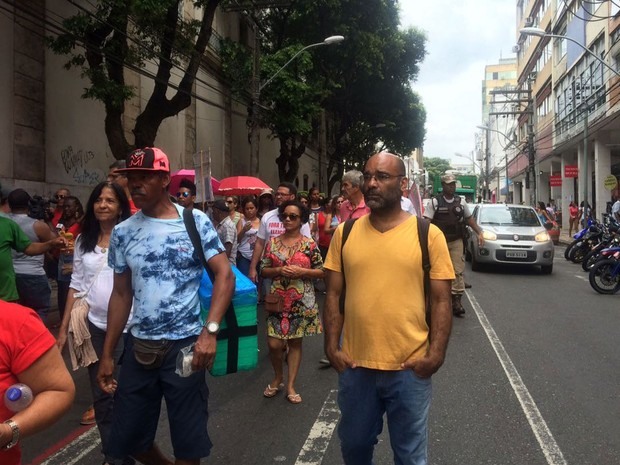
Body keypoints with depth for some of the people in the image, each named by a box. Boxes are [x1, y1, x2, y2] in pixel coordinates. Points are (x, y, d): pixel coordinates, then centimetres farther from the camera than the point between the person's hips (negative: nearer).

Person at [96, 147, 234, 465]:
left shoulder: (195, 221, -6)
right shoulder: (122, 232, 5)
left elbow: (225, 274, -11)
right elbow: (121, 294, 10)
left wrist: (210, 331, -23)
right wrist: (107, 354, 10)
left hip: (185, 345, -4)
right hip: (138, 347, 4)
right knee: (126, 438, 16)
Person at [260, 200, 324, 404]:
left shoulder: (309, 244, -3)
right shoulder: (273, 242, 3)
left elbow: (322, 272, -1)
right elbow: (263, 270, 5)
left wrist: (301, 271, -15)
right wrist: (279, 270, -13)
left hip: (301, 301, -1)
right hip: (278, 299, 1)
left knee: (295, 341, 8)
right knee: (274, 344, -3)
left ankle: (290, 385, 20)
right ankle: (278, 376, 26)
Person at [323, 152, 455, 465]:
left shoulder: (428, 235, -5)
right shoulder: (344, 233, 1)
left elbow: (441, 301, -4)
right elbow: (334, 295, 5)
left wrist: (436, 354, -12)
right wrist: (331, 346, -2)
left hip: (410, 368, -2)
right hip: (355, 366, 2)